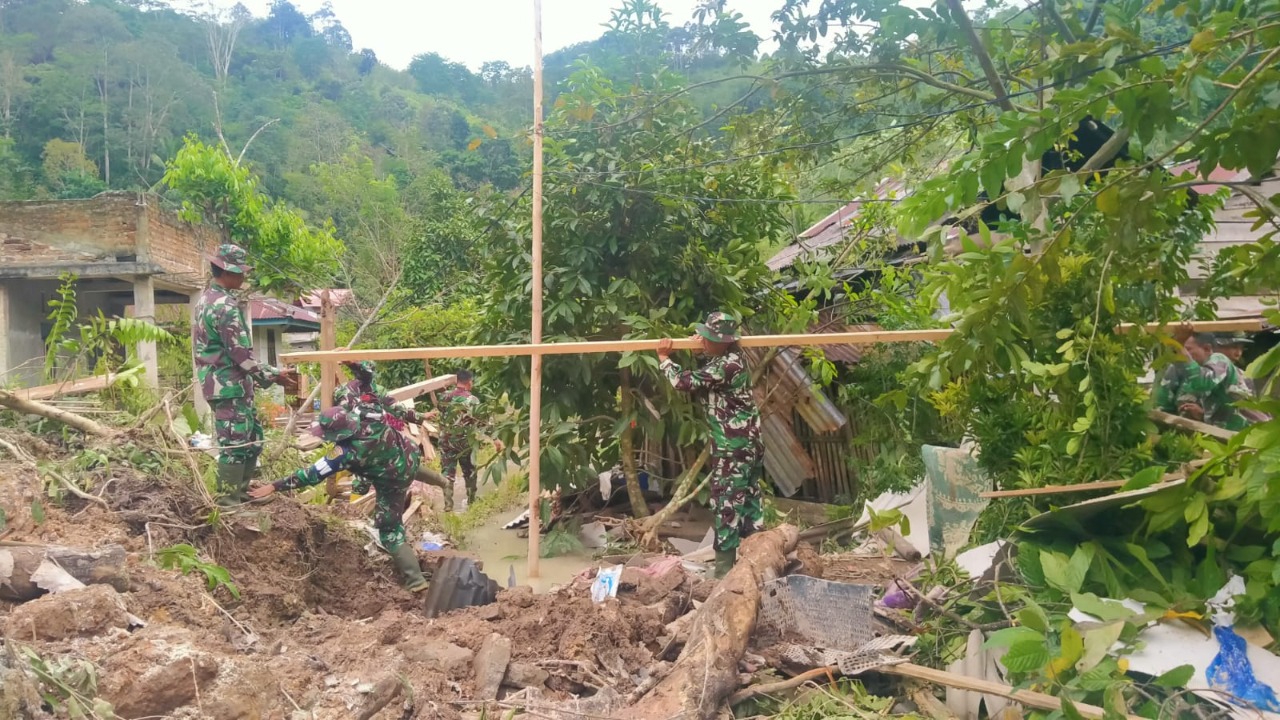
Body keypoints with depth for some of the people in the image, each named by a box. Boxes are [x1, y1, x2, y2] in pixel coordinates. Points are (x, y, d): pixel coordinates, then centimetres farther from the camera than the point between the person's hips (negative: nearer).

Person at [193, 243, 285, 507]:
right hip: (230, 386, -10)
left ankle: (239, 493, 25)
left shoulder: (207, 299, 15)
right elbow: (241, 354, -20)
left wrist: (262, 377, 20)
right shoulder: (225, 306, -18)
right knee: (235, 446, -4)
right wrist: (273, 376, -8)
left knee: (252, 440, 16)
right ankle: (228, 503, 2)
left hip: (222, 383, 10)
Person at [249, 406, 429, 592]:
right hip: (410, 457, 7)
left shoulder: (348, 452, -34)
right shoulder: (367, 419, -18)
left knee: (389, 533, 5)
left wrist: (275, 486, -27)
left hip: (394, 482, -7)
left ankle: (415, 581, 7)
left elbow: (314, 474, -31)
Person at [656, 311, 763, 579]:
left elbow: (684, 382, -20)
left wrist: (664, 358, -4)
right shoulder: (731, 358, 9)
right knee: (748, 498, 13)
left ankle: (725, 565, 1)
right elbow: (702, 380, 30)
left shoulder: (725, 366, -22)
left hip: (733, 445, -10)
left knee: (726, 501, -4)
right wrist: (702, 349, 19)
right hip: (746, 441, 10)